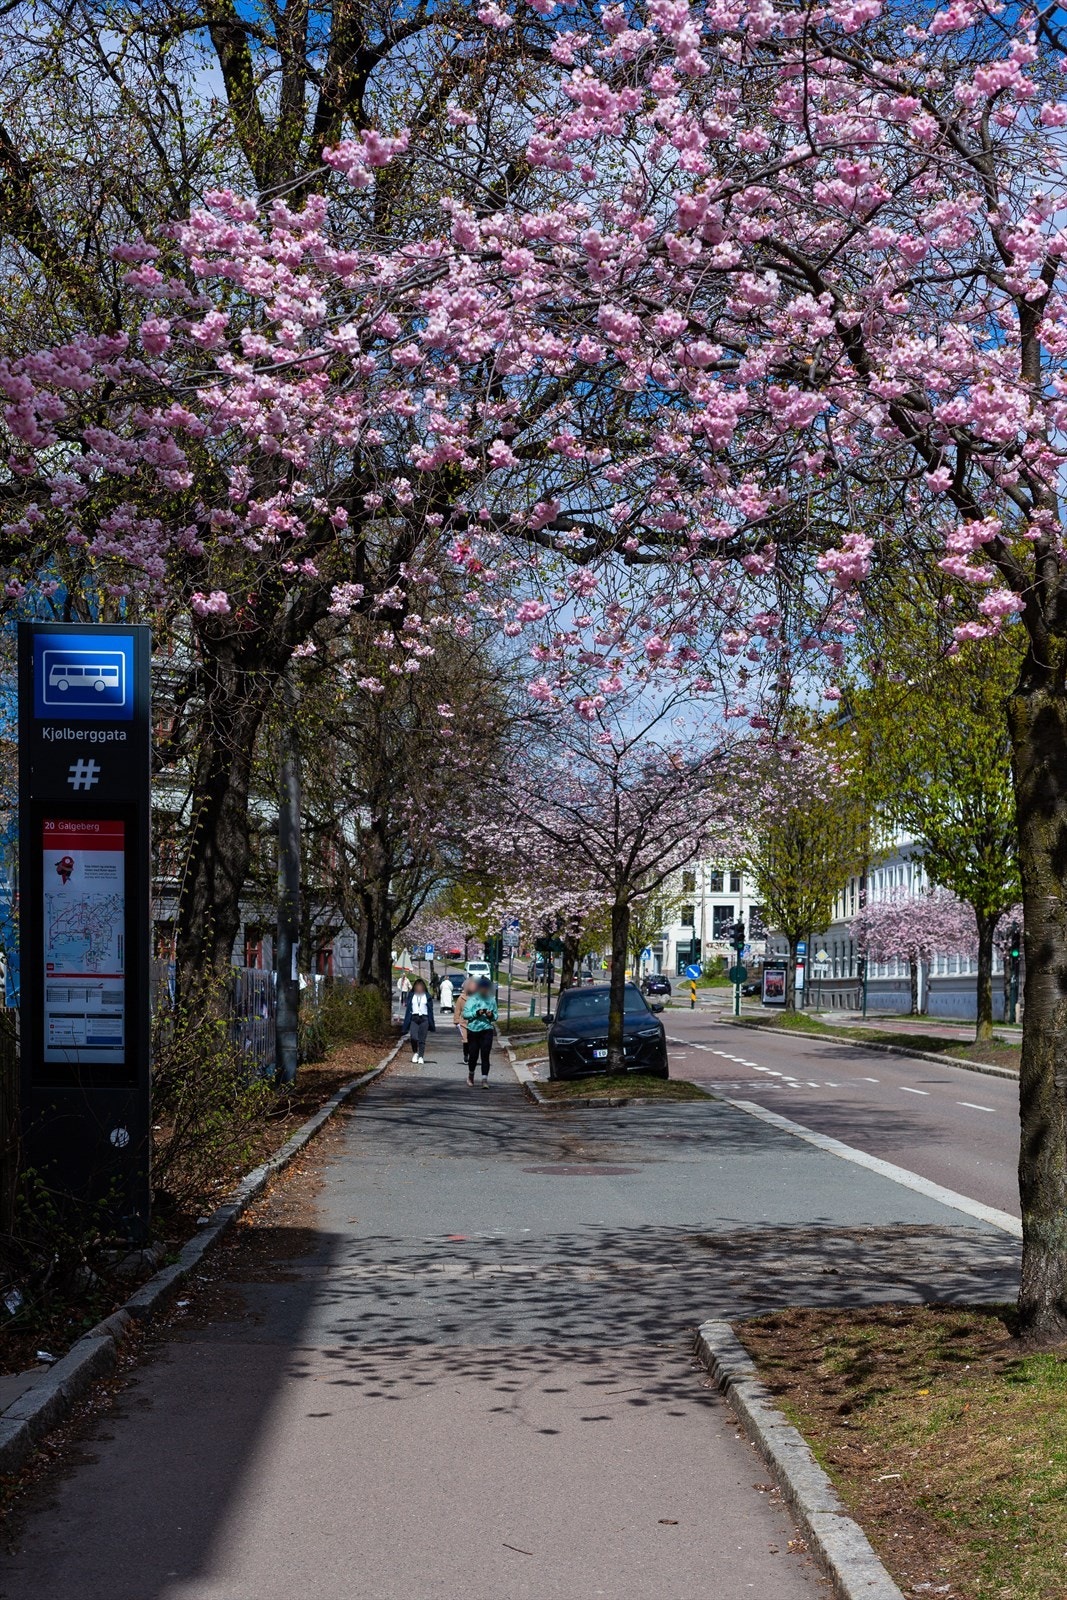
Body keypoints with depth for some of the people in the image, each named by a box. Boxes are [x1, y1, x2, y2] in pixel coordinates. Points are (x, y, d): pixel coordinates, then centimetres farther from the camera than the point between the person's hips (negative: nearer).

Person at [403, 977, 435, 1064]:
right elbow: (408, 1008, 10)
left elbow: (430, 1010, 8)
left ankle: (421, 1057, 7)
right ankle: (415, 1053, 8)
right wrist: (406, 1022, 4)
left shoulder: (427, 996, 8)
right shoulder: (411, 996, 10)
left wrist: (432, 1023, 5)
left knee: (422, 1040, -1)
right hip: (414, 1018, 0)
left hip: (424, 1019, 0)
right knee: (413, 1037, -15)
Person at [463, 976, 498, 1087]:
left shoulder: (491, 1000, 6)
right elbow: (465, 1014, -6)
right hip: (473, 1030, -1)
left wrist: (491, 1015, -10)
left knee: (485, 1055, -8)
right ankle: (471, 1074, 33)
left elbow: (496, 1016, 13)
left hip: (487, 1029, 1)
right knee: (473, 1055, 6)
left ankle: (485, 1079, -9)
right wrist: (476, 1013, -20)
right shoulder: (472, 999, -1)